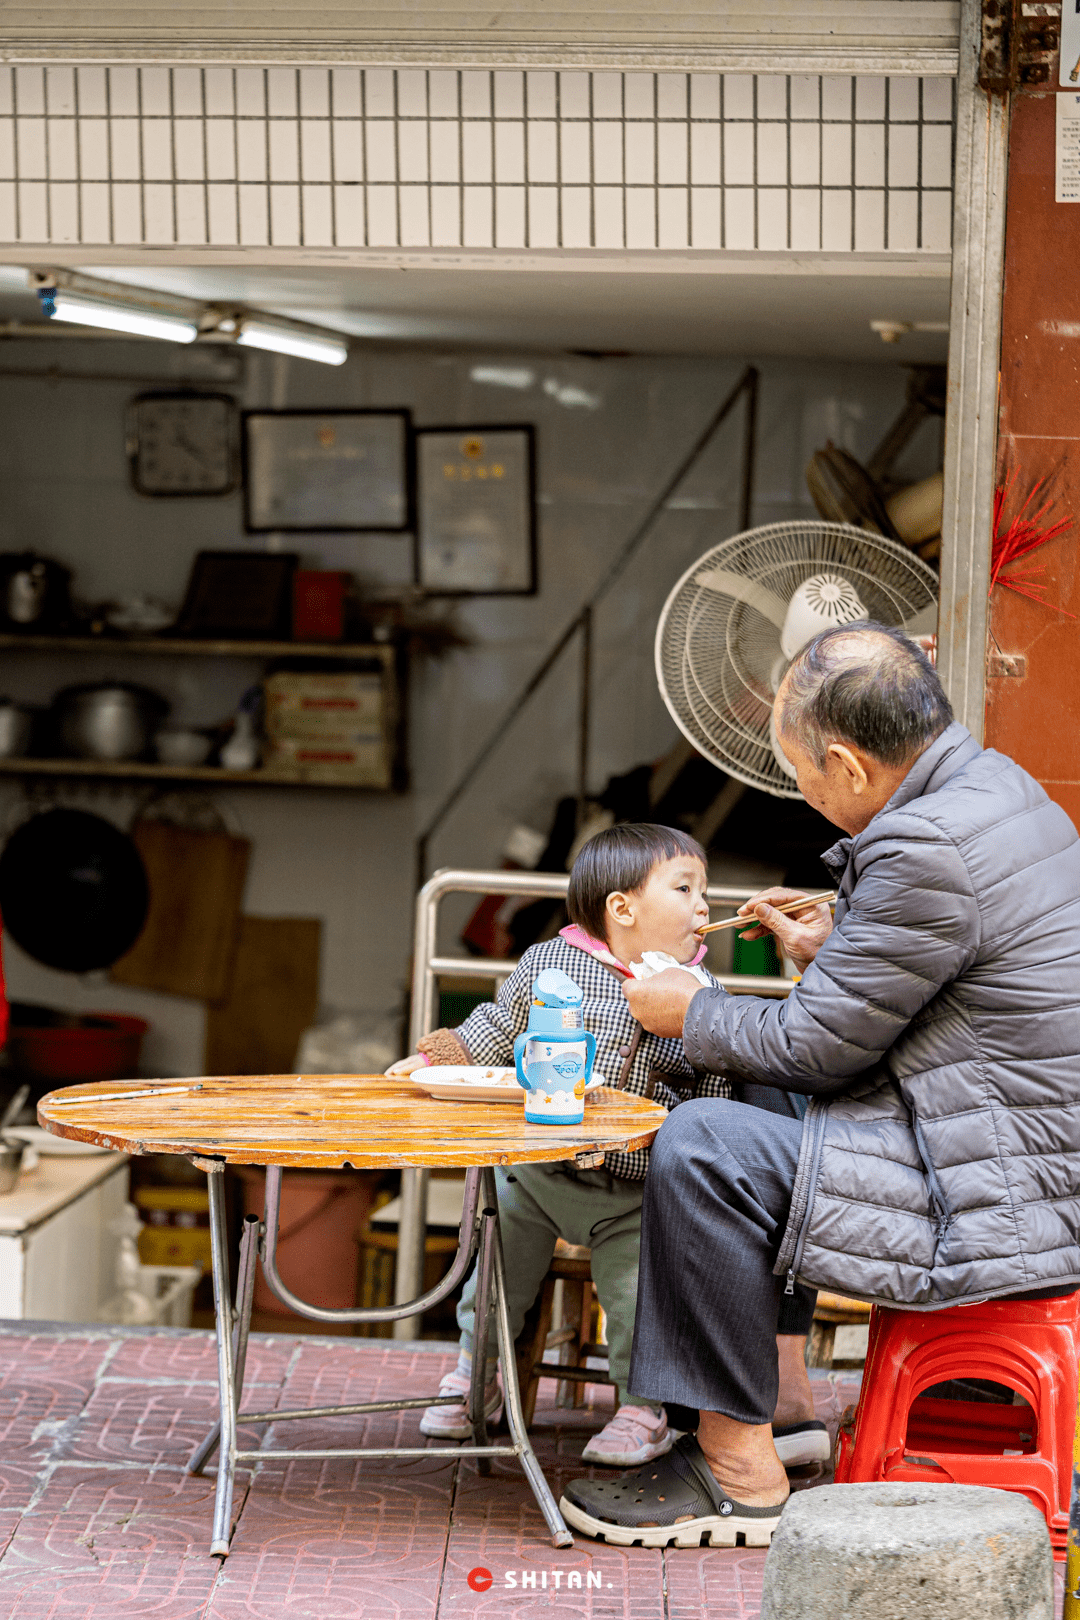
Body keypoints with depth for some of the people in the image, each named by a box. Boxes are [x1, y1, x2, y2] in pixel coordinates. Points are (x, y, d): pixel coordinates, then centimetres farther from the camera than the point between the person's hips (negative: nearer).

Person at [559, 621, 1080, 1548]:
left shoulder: (926, 847, -23)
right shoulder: (1000, 785, 8)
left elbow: (820, 1049, -14)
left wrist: (690, 1015, 2)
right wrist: (831, 952, 20)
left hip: (1001, 1205, -11)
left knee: (702, 1147, -17)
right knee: (767, 1109, 24)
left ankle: (741, 1474, -7)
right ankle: (773, 1392, 26)